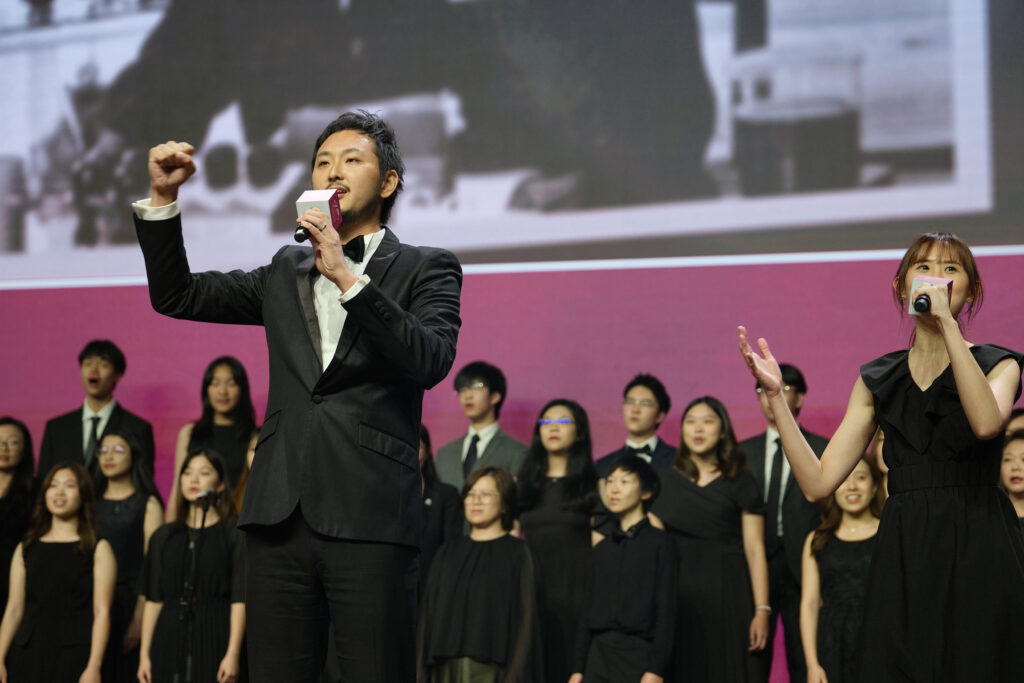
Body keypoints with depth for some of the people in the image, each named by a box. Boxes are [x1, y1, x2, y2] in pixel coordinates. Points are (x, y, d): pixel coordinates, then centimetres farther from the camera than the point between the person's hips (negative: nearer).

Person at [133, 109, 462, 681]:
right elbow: (177, 296, 21)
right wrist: (163, 198, 8)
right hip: (282, 513, 4)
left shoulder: (427, 269, 7)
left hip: (369, 519, -4)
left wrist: (348, 278, -17)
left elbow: (433, 361, -10)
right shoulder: (287, 273, 22)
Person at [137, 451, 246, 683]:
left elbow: (239, 601, -4)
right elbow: (153, 600, 13)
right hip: (170, 636, 3)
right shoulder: (164, 537, 15)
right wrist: (144, 653, 6)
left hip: (214, 638, -3)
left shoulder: (234, 535, 3)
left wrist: (233, 654, -13)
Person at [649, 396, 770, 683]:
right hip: (679, 597, 2)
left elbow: (755, 550, -1)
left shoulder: (740, 482, 5)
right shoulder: (665, 481, 10)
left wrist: (762, 610, -8)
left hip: (727, 597, -2)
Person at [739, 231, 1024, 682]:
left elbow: (986, 422, -21)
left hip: (977, 558, -2)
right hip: (901, 558, 3)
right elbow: (818, 483, 5)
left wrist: (947, 320, -19)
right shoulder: (879, 381, 13)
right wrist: (775, 394, -2)